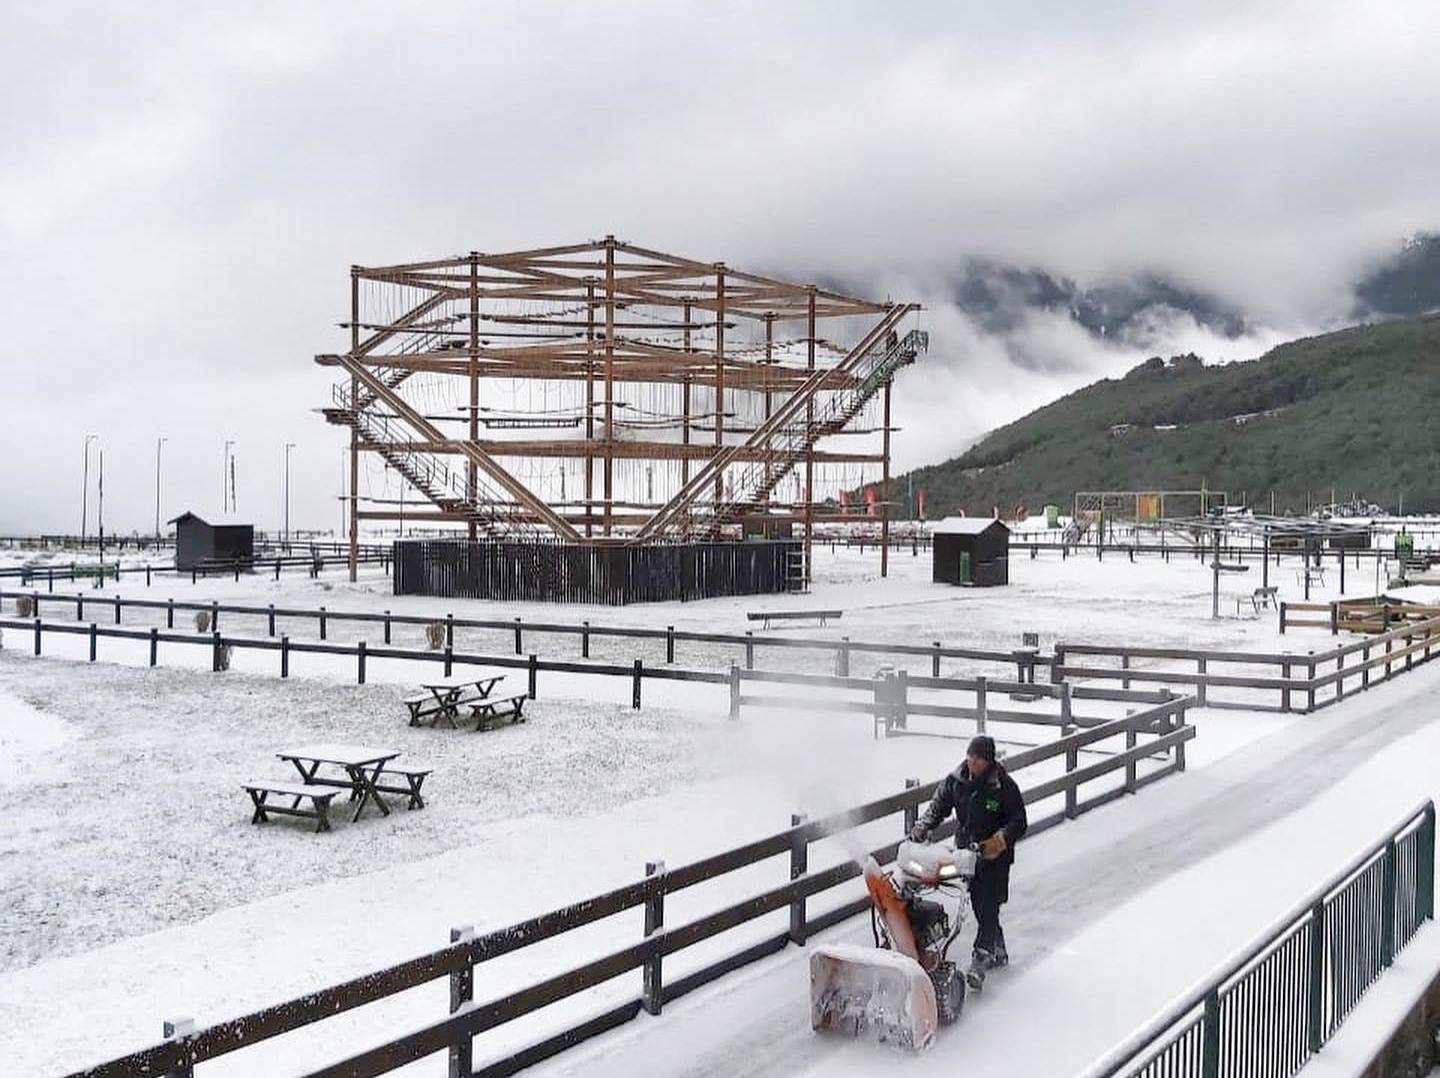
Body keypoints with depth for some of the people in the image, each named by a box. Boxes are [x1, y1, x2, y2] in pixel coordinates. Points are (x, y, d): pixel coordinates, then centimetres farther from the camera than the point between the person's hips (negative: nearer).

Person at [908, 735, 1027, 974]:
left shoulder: (1004, 786, -12)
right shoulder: (956, 780, 0)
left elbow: (1019, 822, -11)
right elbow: (938, 806, 4)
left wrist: (1000, 840, -26)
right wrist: (921, 828, -13)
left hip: (995, 855, -5)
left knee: (987, 905, -9)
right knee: (980, 905, 12)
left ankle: (982, 953, -2)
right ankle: (998, 952, 28)